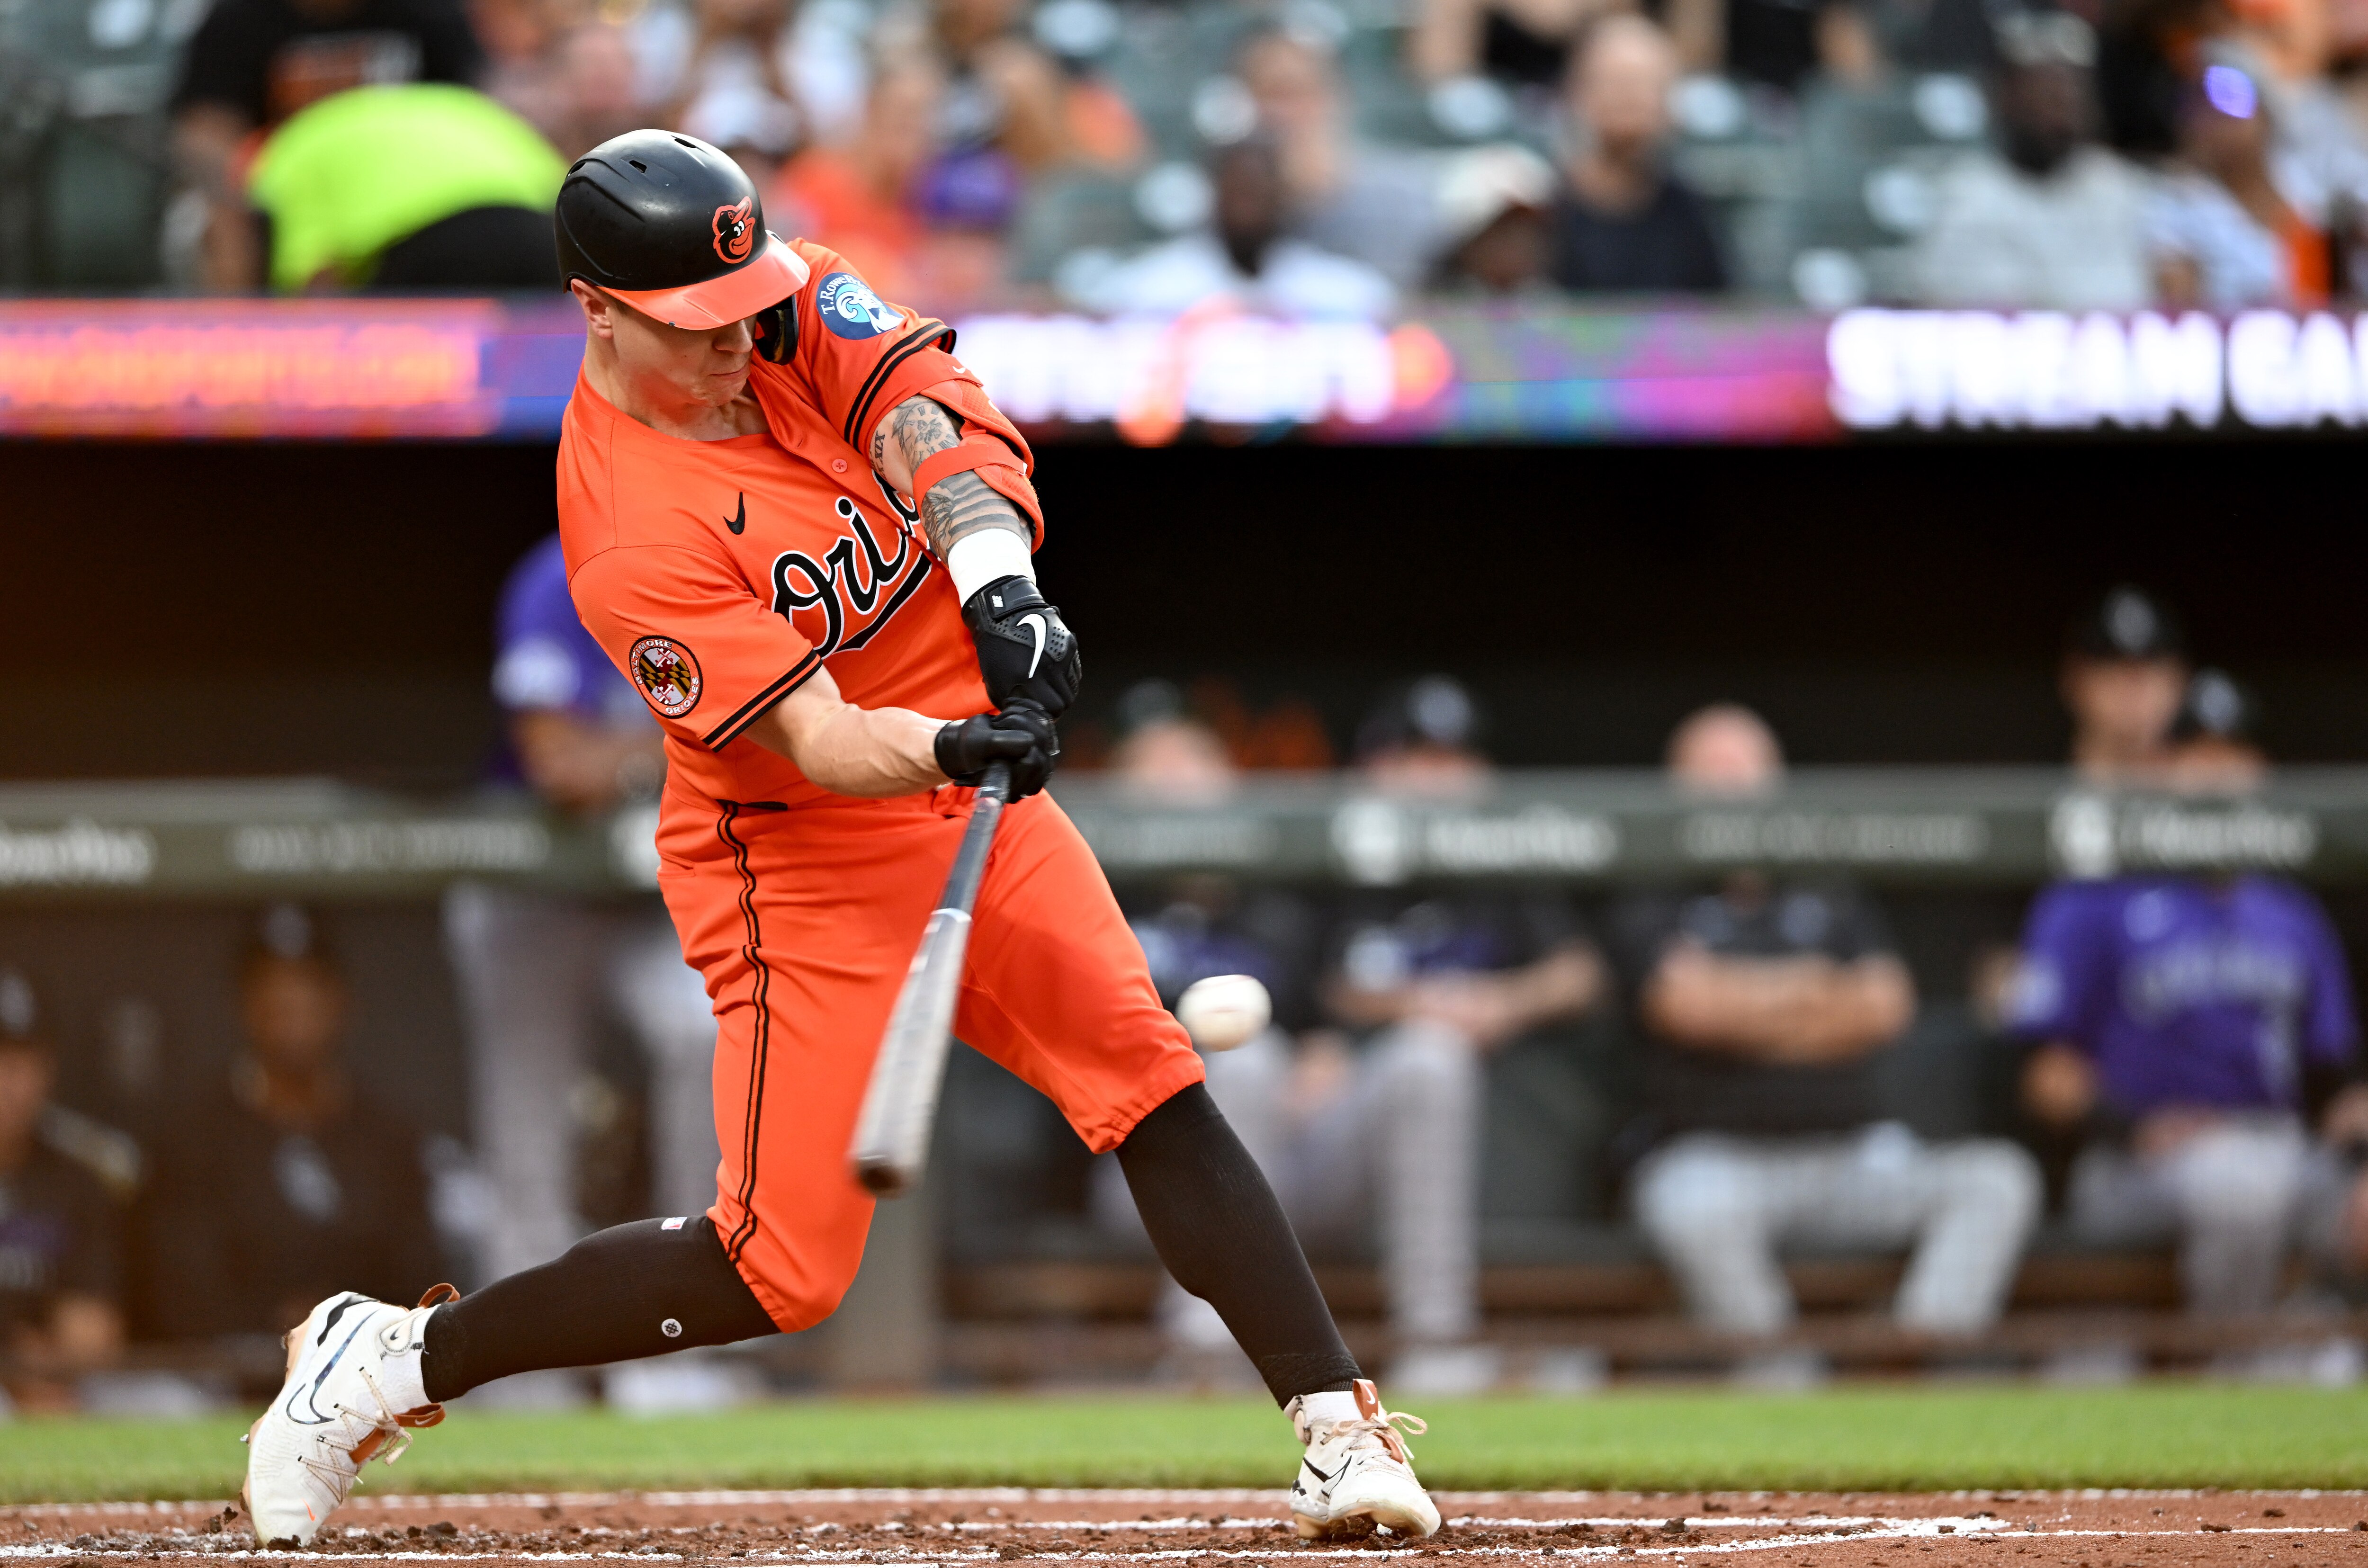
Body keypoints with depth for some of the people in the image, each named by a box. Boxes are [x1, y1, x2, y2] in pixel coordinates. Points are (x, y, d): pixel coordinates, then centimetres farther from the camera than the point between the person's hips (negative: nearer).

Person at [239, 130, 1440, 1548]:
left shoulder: (792, 306, -5)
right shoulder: (634, 539, -23)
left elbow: (932, 416, -19)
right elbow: (818, 742, -29)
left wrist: (1004, 592, -35)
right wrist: (957, 751, -48)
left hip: (975, 801, 6)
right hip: (805, 868, -6)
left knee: (1160, 1095, -8)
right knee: (781, 1267, -7)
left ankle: (1340, 1429, -7)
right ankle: (392, 1362, 7)